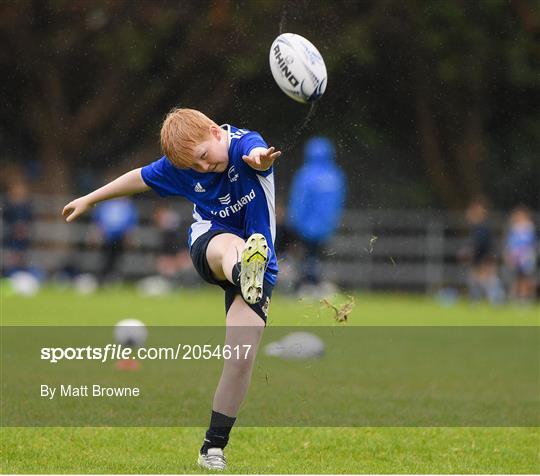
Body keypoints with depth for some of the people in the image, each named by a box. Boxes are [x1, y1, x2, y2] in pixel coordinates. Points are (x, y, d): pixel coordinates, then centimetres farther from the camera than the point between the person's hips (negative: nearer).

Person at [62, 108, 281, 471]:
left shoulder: (244, 143, -18)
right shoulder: (181, 165, -5)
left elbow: (255, 150, -44)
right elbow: (141, 179, 15)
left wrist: (258, 157, -70)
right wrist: (90, 199, 27)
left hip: (259, 263, -1)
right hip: (208, 247, 1)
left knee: (242, 358, -15)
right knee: (230, 244, -40)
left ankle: (214, 447, -1)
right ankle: (245, 276, -80)